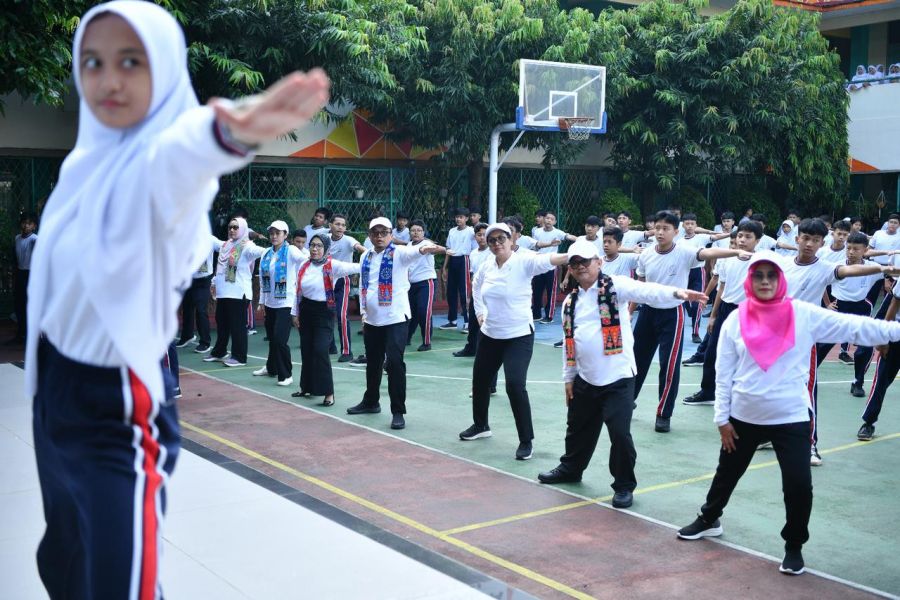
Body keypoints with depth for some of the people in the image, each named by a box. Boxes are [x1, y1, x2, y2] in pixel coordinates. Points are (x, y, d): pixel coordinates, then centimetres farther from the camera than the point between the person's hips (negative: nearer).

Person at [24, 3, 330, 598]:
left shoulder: (161, 163, -20)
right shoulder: (89, 158, 4)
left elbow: (184, 153, -45)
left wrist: (228, 133, -67)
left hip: (119, 409, -8)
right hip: (55, 388, 8)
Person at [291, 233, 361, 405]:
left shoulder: (332, 266, -12)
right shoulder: (303, 267, 5)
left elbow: (356, 267, -24)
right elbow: (297, 291, 12)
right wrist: (295, 312, 13)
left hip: (324, 313, -6)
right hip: (306, 311, 6)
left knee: (320, 351, -14)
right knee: (306, 350, 13)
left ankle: (328, 392, -7)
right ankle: (307, 387, 30)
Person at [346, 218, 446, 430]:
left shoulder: (399, 253, -8)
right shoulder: (366, 257, 9)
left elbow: (412, 251, -31)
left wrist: (425, 248, -53)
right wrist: (363, 311, 13)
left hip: (396, 318, -6)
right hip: (372, 320, 6)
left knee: (394, 363, -12)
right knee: (373, 362, 18)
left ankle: (398, 411, -3)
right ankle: (370, 402, 37)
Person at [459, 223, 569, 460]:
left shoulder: (524, 261, -16)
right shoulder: (486, 266, 2)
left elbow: (546, 260, -37)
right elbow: (476, 287, 24)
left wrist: (571, 256, -55)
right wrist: (480, 312, 15)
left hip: (519, 336, -6)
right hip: (490, 335, 6)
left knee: (515, 385, -18)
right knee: (480, 380, 18)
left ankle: (526, 441, -3)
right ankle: (480, 425, 44)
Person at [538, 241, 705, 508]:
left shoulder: (615, 286, -8)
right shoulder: (570, 301, 10)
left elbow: (647, 291, -26)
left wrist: (676, 292, -44)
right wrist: (568, 376, 16)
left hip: (618, 378, -6)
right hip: (585, 379, 6)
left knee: (620, 433, -9)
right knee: (578, 428, 21)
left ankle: (624, 485, 10)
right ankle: (571, 468, 45)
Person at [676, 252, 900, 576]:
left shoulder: (804, 315, -7)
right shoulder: (736, 319, -4)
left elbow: (854, 327, -13)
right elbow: (724, 373, -1)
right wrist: (722, 418, -1)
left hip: (791, 419, -1)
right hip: (744, 417, 2)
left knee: (799, 486, -5)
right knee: (727, 473, 19)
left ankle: (794, 545, 19)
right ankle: (709, 519, 44)